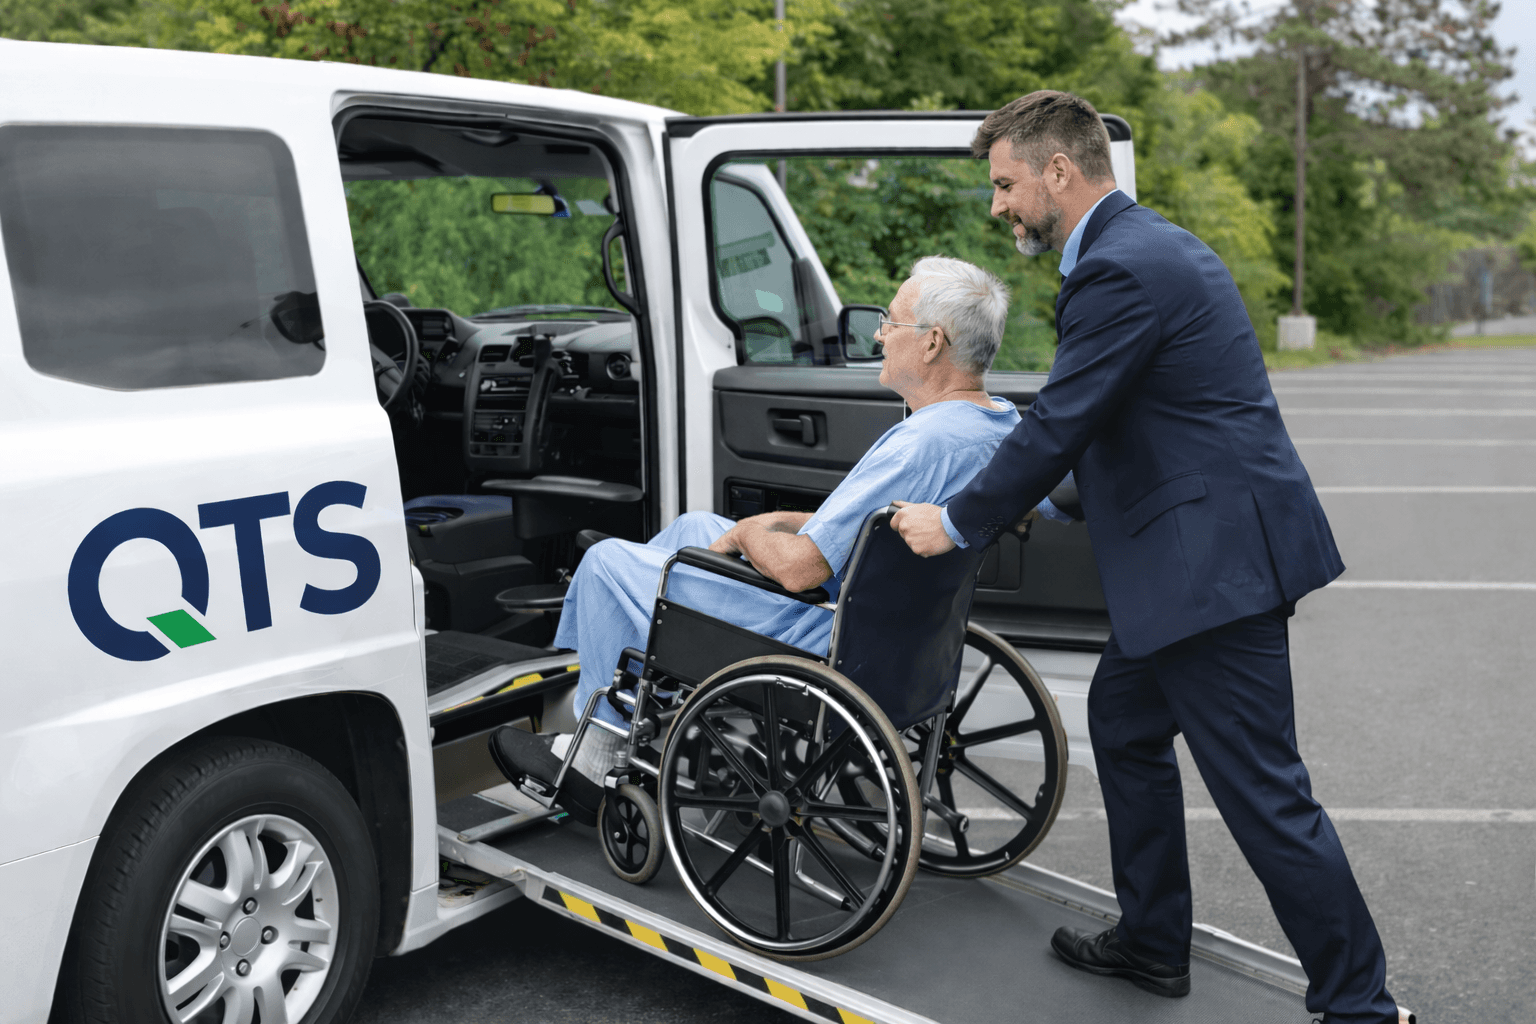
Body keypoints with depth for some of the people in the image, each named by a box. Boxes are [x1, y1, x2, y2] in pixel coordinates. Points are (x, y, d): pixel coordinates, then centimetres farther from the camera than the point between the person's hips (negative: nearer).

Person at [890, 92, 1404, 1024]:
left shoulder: (1120, 269, -18)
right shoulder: (1150, 246, 15)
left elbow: (1058, 424, -19)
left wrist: (957, 522, -7)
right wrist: (1046, 496, 24)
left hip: (1215, 557, -11)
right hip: (1201, 550, 11)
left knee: (1264, 790, -3)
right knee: (1125, 720, 22)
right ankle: (1152, 943, 35)